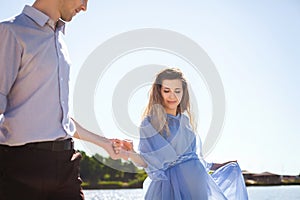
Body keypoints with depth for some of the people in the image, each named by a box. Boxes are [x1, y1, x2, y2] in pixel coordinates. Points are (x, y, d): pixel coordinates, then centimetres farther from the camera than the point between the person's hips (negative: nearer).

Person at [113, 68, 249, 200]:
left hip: (198, 182, 7)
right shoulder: (150, 123, -6)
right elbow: (148, 162, -13)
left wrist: (213, 166, 30)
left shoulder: (185, 119, 12)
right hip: (173, 186, -7)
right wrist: (130, 154, -31)